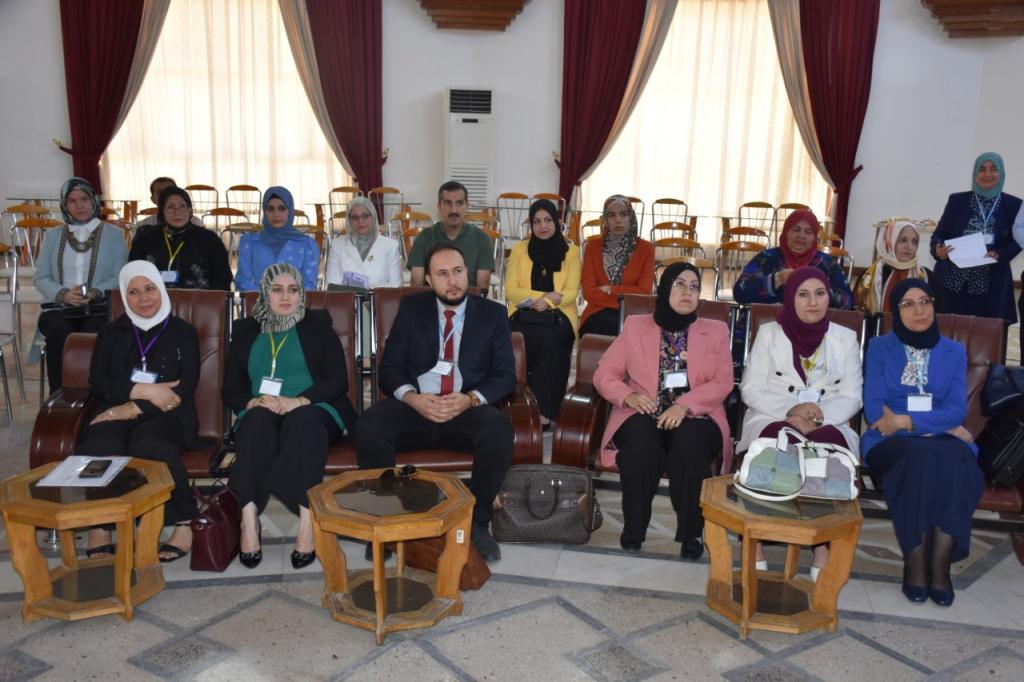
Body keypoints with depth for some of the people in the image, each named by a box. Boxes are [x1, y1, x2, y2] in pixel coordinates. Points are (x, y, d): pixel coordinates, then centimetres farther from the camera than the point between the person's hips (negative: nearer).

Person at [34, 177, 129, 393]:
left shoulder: (113, 234, 11)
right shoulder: (53, 236, 18)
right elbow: (40, 278, 11)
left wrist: (95, 292, -17)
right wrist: (64, 294, -10)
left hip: (98, 308, -2)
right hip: (58, 308, 2)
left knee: (93, 333, -36)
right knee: (61, 332, -34)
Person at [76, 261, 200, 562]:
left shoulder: (182, 332, 14)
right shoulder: (111, 332, 21)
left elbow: (186, 387, 1)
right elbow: (98, 382, 9)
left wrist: (135, 407, -10)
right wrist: (146, 391, -8)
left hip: (166, 415, -2)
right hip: (117, 412, 2)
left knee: (148, 445, -38)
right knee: (98, 447, -34)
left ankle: (185, 523, -25)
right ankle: (99, 526, -21)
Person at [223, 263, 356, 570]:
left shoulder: (318, 324, 13)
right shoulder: (245, 330, 19)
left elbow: (339, 381, 2)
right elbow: (230, 390, 11)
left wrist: (298, 401, -15)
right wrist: (255, 401, -12)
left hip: (313, 411, -1)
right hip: (261, 415, 2)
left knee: (301, 420, -36)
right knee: (258, 420, -34)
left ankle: (307, 522, -46)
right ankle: (249, 519, -45)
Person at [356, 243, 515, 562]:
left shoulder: (492, 314, 9)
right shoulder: (411, 307, 10)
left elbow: (505, 375, 2)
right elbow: (389, 367, 4)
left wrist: (471, 399, -19)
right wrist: (412, 397, -17)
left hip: (468, 410, 0)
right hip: (415, 407, 1)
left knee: (499, 427, -34)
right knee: (369, 424, -31)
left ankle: (477, 522, -14)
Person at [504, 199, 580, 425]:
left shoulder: (571, 251, 8)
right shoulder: (519, 249, 11)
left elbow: (571, 293, 1)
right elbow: (511, 290, 2)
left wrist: (546, 302, -17)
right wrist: (544, 296, -12)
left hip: (558, 316, -1)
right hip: (524, 315, 1)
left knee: (550, 340, -34)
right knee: (524, 340, -33)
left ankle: (544, 411, -29)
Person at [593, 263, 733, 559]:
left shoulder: (716, 330, 13)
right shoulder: (636, 325, 14)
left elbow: (722, 382, 0)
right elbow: (604, 373, 9)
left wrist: (685, 405, -17)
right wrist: (628, 396, -12)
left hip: (695, 416, 0)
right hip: (644, 415, 0)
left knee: (688, 442, -35)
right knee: (641, 439, -35)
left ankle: (692, 532, -22)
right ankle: (633, 528, -21)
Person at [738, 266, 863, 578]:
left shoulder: (845, 337, 13)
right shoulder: (769, 332, 10)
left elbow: (852, 397, 5)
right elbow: (750, 389, 2)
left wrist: (818, 416, -16)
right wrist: (790, 409, -16)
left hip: (828, 424, 1)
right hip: (772, 421, -1)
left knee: (831, 442, -36)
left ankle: (825, 543, -28)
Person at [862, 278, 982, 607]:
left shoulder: (954, 352, 13)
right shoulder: (880, 347, 8)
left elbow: (957, 410, -1)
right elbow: (874, 409, -4)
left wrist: (907, 420, -17)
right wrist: (938, 423, -10)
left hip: (943, 442, 2)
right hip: (892, 443, -2)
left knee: (955, 460, -34)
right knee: (919, 458, -36)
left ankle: (940, 563, -28)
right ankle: (915, 564, -28)